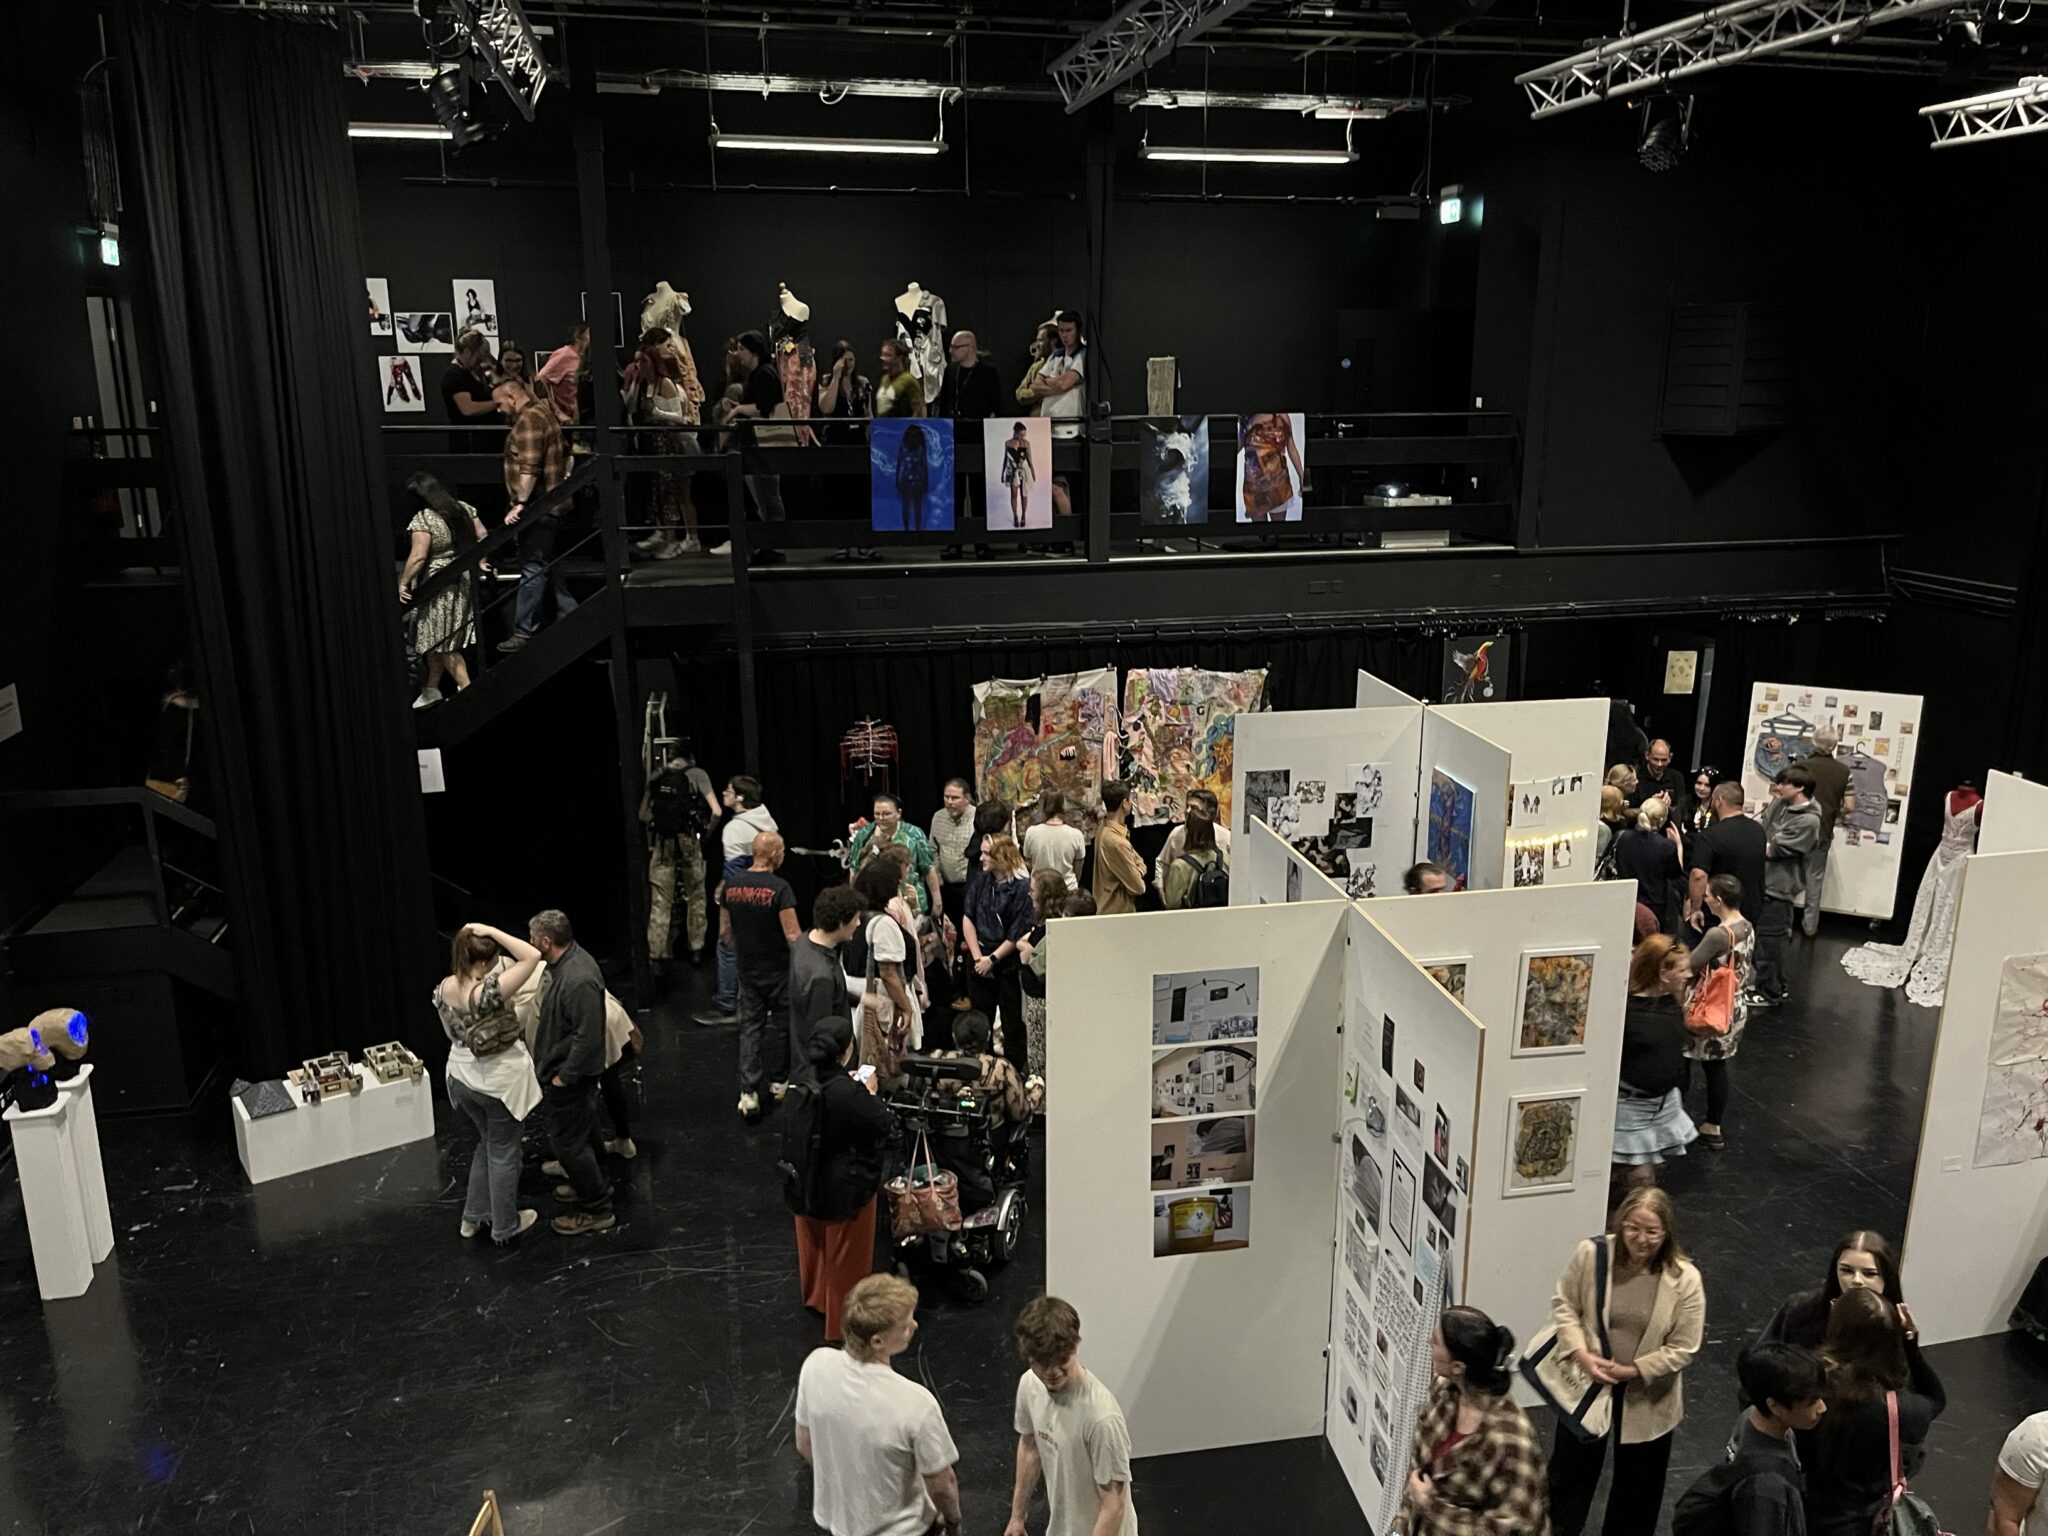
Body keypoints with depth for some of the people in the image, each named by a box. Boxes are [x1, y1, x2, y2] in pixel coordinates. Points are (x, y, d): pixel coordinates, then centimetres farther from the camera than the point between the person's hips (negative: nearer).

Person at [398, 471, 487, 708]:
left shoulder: (422, 519, -17)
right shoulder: (465, 508, 3)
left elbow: (418, 557, -21)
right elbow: (483, 537, 9)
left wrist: (403, 582, -12)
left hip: (439, 586, -8)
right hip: (466, 579, 8)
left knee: (443, 642, 4)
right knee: (438, 637, 17)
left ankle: (466, 689, 5)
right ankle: (431, 688, 26)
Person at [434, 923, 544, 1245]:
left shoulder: (443, 989, -8)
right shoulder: (487, 993, -31)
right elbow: (532, 956, -35)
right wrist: (490, 930, -30)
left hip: (461, 1078, 7)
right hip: (499, 1081, -7)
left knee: (488, 1143, 28)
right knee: (503, 1152, 13)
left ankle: (474, 1216, 38)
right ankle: (505, 1227, 29)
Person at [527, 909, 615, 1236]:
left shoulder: (578, 981, -33)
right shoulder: (570, 960, -1)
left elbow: (587, 1036, -31)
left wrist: (563, 1076, -22)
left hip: (568, 1078, -10)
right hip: (564, 1069, 10)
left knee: (569, 1141, 2)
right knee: (583, 1129, 26)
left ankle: (596, 1210, 13)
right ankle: (592, 1182, 45)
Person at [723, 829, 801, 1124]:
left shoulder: (731, 885, -2)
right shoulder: (779, 888, -20)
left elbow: (724, 933, 7)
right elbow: (793, 936, -22)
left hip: (747, 969, 4)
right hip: (778, 969, -4)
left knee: (750, 1027, 11)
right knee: (781, 1024, 15)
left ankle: (748, 1092, 3)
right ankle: (778, 1082, 29)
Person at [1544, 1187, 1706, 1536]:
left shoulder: (1685, 1279, -21)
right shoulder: (1591, 1254, -19)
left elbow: (1683, 1349, -14)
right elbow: (1564, 1305, -8)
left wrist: (1632, 1371, -20)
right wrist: (1582, 1354, -21)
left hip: (1646, 1397, -1)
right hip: (1587, 1382, 1)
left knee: (1637, 1482, 19)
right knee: (1571, 1466, 20)